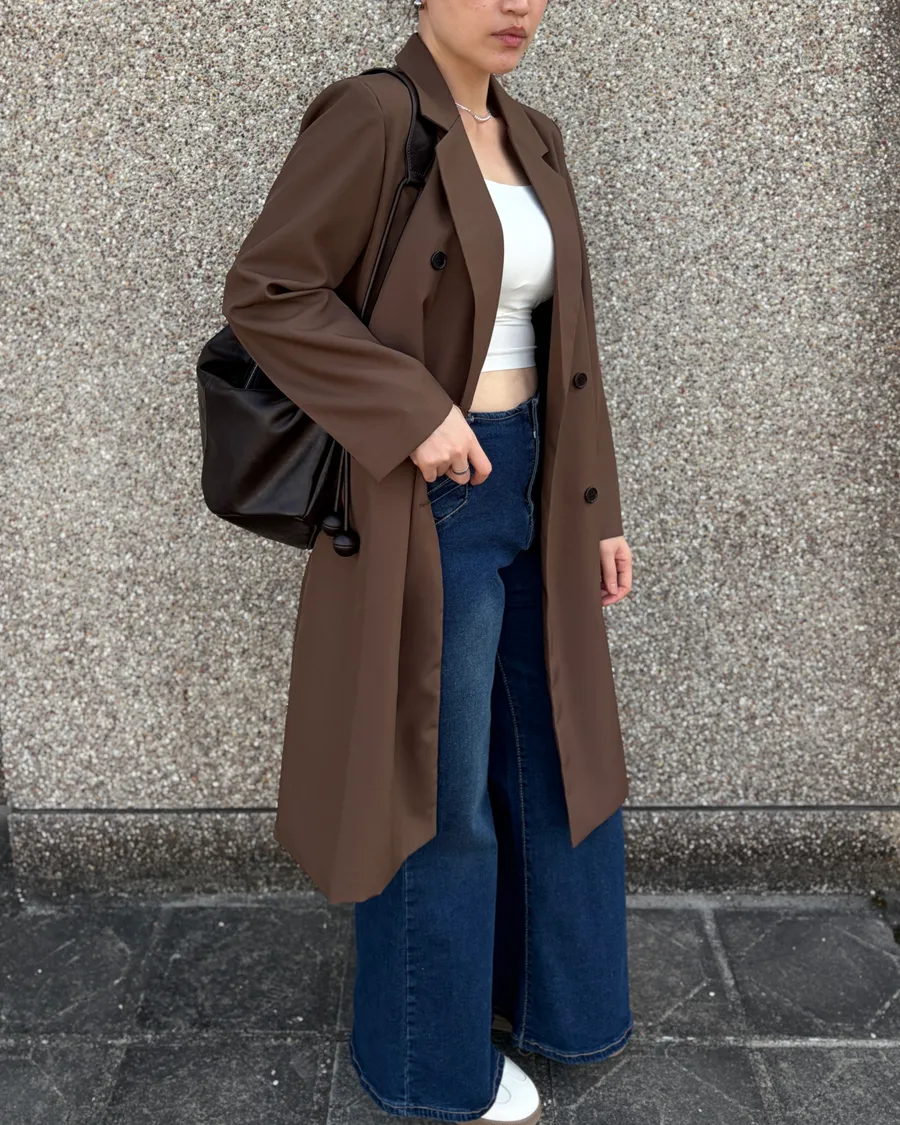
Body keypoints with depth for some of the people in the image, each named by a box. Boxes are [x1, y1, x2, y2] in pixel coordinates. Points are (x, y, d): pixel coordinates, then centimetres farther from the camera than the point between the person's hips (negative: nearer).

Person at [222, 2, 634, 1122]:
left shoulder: (530, 140, 11)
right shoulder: (370, 116, -12)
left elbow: (560, 341, 12)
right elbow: (263, 293, -14)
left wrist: (596, 510, 12)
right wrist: (414, 414, -21)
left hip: (530, 491, 8)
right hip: (428, 506, -8)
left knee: (553, 752, 19)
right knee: (438, 787, 7)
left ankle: (541, 986, 44)